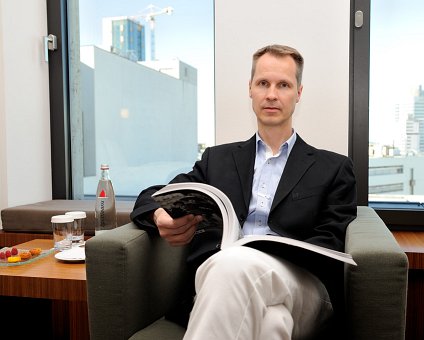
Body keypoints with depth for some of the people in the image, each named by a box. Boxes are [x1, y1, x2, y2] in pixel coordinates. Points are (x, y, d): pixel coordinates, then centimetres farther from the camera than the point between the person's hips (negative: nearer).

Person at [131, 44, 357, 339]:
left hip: (301, 287, 0)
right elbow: (152, 198, 17)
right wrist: (161, 216, -11)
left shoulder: (334, 168, 15)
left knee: (234, 264, -35)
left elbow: (330, 247, 4)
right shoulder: (218, 159, 22)